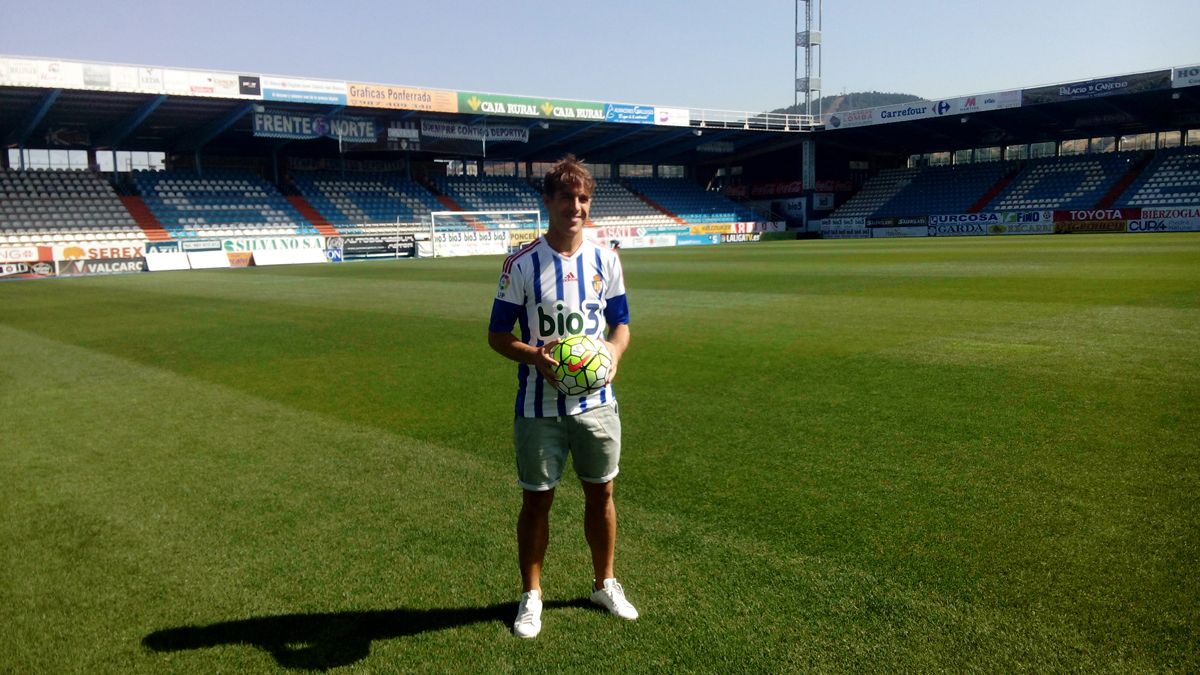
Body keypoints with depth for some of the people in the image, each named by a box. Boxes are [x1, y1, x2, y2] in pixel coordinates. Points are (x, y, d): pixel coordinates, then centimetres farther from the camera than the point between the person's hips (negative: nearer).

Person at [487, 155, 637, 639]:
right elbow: (497, 335, -3)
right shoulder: (521, 265, -8)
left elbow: (621, 323, 10)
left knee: (600, 493, 14)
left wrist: (614, 351, -13)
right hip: (539, 407, -3)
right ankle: (531, 595, 27)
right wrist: (534, 355, -23)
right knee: (536, 500, 7)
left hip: (596, 402, 3)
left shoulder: (605, 259, 2)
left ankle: (604, 584, 34)